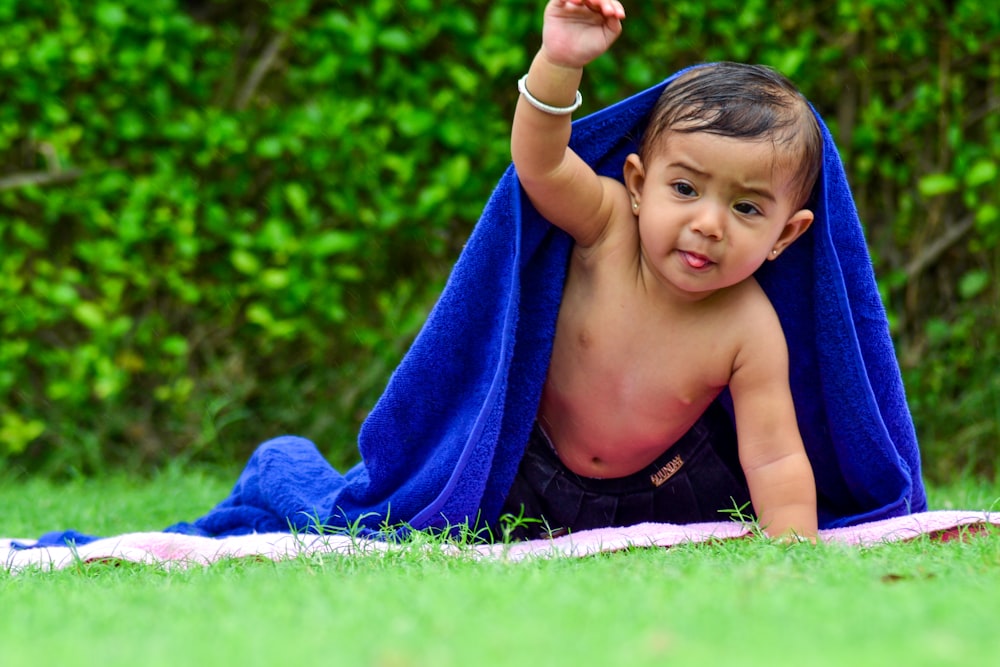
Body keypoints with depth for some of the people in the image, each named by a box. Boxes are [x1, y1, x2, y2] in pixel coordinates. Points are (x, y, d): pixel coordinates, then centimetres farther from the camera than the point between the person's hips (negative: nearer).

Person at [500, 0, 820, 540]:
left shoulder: (750, 331, -28)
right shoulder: (609, 224, -26)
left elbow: (774, 459, -25)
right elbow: (539, 163, -42)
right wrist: (558, 63, -59)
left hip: (663, 493, 1)